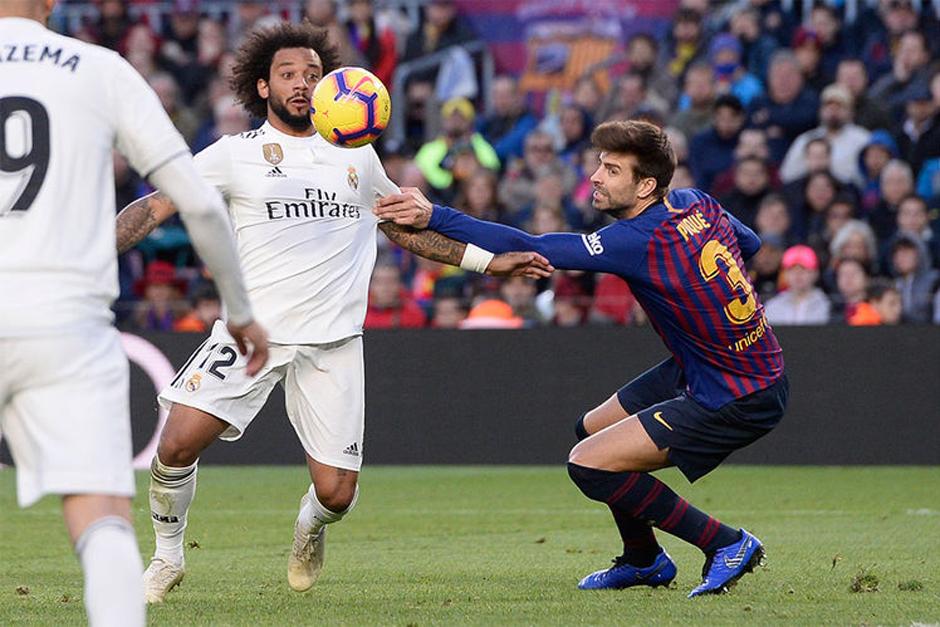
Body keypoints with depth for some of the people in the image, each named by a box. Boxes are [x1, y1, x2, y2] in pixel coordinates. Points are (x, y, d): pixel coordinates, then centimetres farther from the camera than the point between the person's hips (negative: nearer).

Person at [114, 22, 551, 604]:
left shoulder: (358, 157, 13)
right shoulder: (236, 154, 3)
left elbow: (407, 228, 26)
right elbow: (156, 205, -2)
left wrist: (490, 260, 21)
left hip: (333, 340, 2)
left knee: (337, 494, -5)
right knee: (178, 441, -20)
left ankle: (312, 527, 33)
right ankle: (167, 556, 7)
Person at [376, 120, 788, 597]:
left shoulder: (639, 242, -25)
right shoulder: (696, 203, 0)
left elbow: (529, 249, -29)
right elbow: (750, 243, 21)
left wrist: (434, 217, -30)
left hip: (738, 404, -10)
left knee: (589, 465, -12)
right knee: (593, 430, 21)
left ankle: (727, 544, -1)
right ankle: (644, 561, 39)